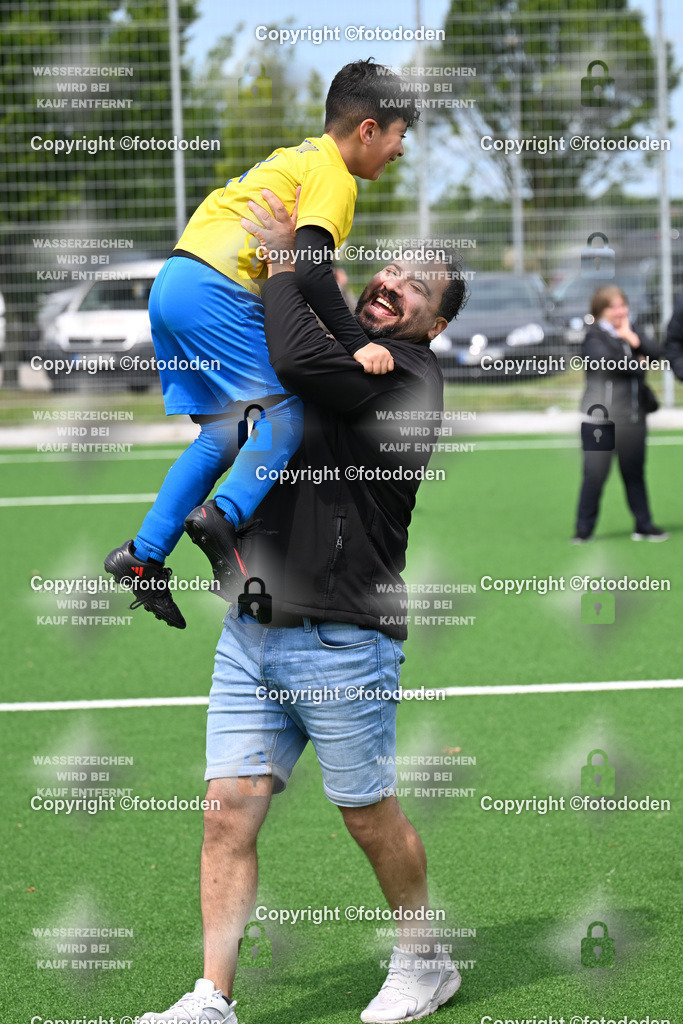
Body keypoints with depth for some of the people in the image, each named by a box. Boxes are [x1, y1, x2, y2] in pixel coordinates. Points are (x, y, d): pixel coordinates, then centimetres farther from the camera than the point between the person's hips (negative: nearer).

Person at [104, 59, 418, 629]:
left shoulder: (298, 158, 24)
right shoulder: (332, 175, -6)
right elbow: (310, 268, -19)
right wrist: (355, 344, -21)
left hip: (173, 284, 10)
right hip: (216, 291, -10)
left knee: (223, 436, 13)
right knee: (290, 412, -10)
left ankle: (143, 559, 12)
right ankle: (226, 518, -25)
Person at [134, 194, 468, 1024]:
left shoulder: (405, 374, -11)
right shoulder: (340, 358, 15)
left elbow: (298, 358, -28)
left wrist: (283, 260, -15)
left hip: (341, 639, -7)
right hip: (252, 630, 7)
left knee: (370, 816, 6)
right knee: (228, 813, 1)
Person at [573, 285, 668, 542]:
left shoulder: (629, 333, 15)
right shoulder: (594, 337, -6)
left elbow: (656, 353, 7)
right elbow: (607, 361, -22)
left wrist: (635, 340, -7)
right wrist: (638, 365, -7)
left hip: (632, 416, 6)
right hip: (602, 417, -6)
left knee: (634, 473, 11)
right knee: (595, 475, -3)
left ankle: (644, 526, 18)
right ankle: (583, 529, 4)